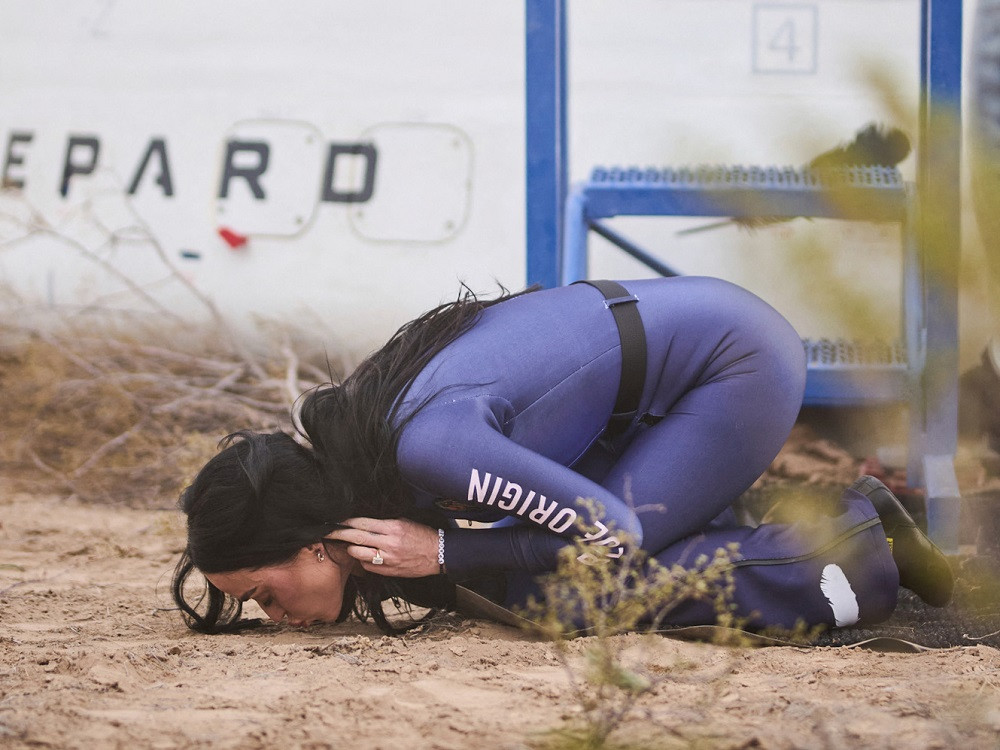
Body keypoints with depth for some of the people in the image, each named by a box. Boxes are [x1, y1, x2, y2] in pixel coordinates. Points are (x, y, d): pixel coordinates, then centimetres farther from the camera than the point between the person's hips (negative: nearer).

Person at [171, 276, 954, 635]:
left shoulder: (427, 443, -30)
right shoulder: (341, 444, -3)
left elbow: (609, 534, -23)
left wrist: (443, 552, -20)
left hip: (740, 359, -9)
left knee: (562, 593, -16)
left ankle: (840, 566, -6)